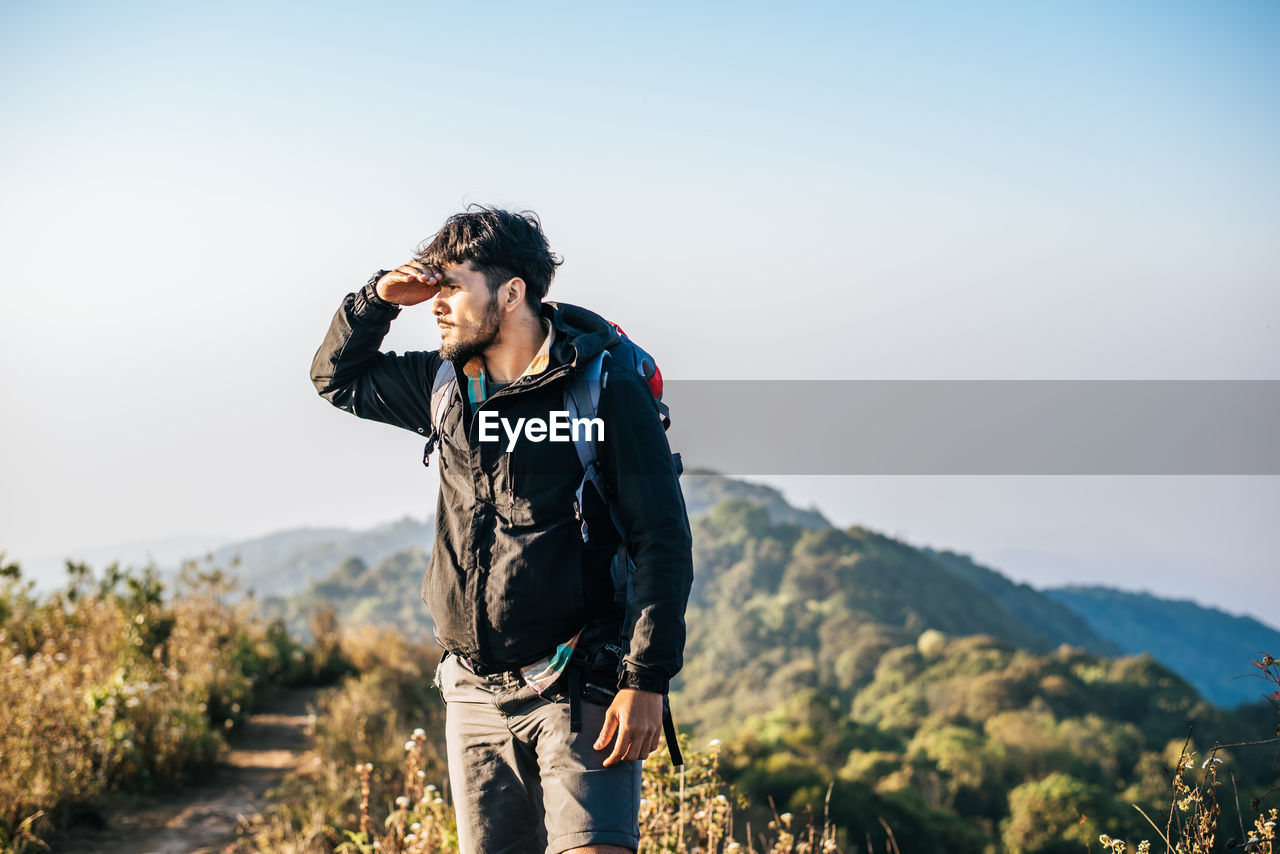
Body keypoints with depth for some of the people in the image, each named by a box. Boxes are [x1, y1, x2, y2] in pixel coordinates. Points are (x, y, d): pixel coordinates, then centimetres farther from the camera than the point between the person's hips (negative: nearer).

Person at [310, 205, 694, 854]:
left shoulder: (608, 392, -8)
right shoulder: (447, 386, 10)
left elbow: (663, 541, -10)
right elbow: (336, 377, 27)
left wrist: (646, 681, -17)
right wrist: (378, 298, 7)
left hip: (577, 692, -6)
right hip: (476, 697, 6)